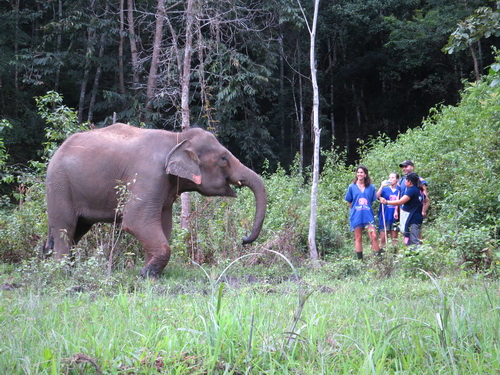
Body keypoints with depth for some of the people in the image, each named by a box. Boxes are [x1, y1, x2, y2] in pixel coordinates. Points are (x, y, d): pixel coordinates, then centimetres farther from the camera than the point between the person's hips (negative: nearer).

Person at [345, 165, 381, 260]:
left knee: (374, 236, -9)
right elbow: (349, 202, 9)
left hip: (368, 215, 0)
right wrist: (356, 209, 5)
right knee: (358, 238, 4)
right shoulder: (352, 187, 4)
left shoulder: (371, 187, 6)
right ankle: (360, 259, 9)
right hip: (356, 216, 0)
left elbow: (372, 201, 13)